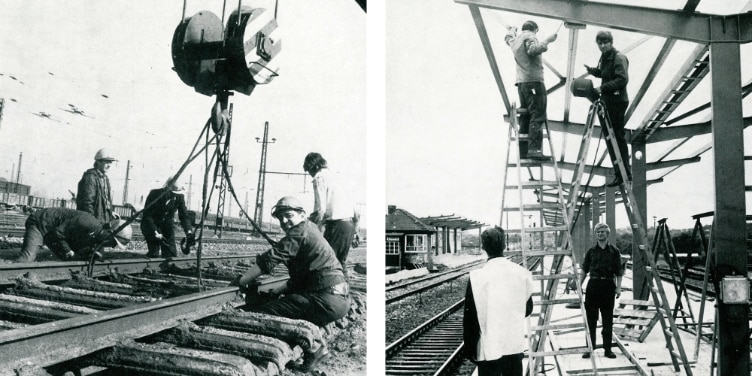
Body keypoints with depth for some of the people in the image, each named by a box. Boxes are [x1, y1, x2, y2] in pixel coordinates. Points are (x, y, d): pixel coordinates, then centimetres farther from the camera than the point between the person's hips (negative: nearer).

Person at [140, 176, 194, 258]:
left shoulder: (179, 197, -13)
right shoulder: (154, 194, -23)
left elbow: (184, 216, -12)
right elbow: (147, 216, -22)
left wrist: (189, 231, -28)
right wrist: (155, 233, -31)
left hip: (167, 226, 4)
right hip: (151, 226, -4)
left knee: (171, 254, -5)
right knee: (154, 254, -16)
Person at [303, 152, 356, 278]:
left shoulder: (320, 178, -5)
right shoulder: (331, 176, 20)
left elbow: (320, 209, -14)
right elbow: (353, 206, 20)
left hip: (337, 223, -8)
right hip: (349, 223, 8)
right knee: (341, 262, 16)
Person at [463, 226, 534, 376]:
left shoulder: (477, 277, -14)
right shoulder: (521, 273, -3)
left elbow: (470, 317, -10)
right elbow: (528, 309, 10)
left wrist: (470, 348, 1)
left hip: (489, 348, -3)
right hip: (515, 344, 4)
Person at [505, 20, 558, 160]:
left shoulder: (515, 40, 23)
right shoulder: (529, 37, -2)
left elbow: (508, 38, 47)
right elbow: (533, 49, -22)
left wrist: (512, 31, 66)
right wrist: (546, 41, -15)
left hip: (521, 83, 9)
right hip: (533, 81, -9)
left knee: (525, 117, 9)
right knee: (537, 116, -15)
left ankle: (523, 152, 7)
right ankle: (534, 149, -26)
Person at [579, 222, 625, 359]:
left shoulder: (614, 251, 4)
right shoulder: (591, 251, 7)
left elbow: (619, 272, 3)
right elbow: (584, 271, 11)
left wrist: (618, 287, -6)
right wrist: (579, 285, 3)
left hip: (608, 286, -1)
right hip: (593, 285, 1)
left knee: (608, 319, 3)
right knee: (591, 319, 2)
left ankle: (608, 349, 12)